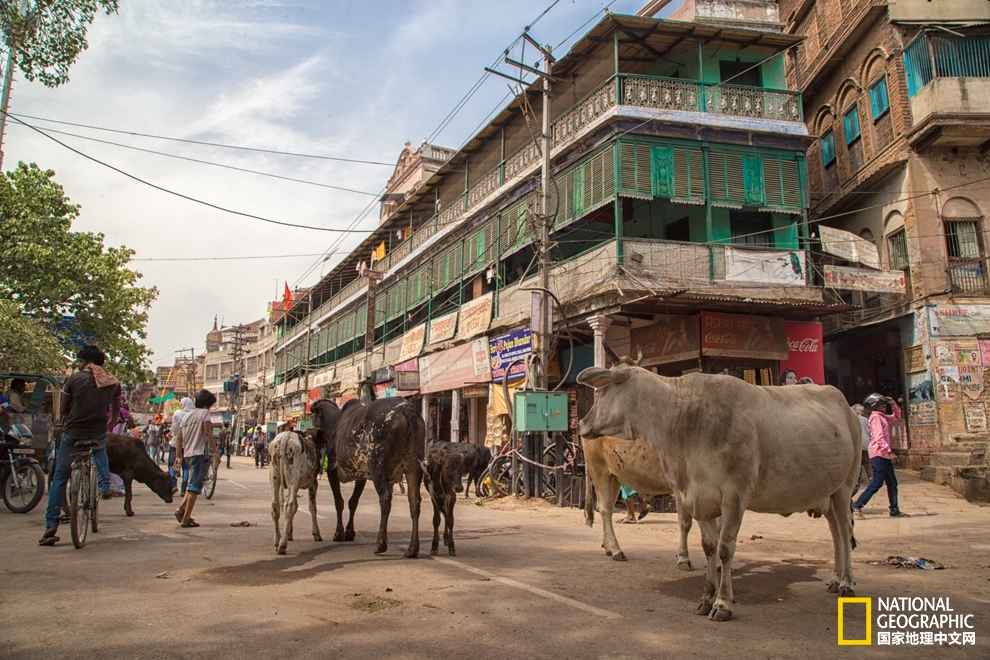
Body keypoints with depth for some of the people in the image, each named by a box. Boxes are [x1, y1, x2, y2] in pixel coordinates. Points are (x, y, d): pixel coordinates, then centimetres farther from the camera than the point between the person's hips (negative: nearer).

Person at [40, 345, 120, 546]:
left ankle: (51, 526, 4)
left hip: (72, 433, -2)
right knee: (100, 451, 39)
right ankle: (105, 486, 26)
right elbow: (116, 410, 18)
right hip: (98, 434, 2)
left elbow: (64, 409, 5)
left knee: (59, 478, 8)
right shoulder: (113, 382, 5)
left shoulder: (74, 378, -3)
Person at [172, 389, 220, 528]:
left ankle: (181, 509, 7)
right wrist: (215, 451, -13)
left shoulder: (186, 416, 17)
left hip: (187, 454, 8)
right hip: (200, 453, -8)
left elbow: (179, 438, 14)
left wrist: (178, 456, 14)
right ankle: (186, 518, -6)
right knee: (195, 486, -5)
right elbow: (208, 432, -13)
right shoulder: (204, 413, -4)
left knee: (192, 484, 22)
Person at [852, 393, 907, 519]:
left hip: (885, 455, 10)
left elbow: (897, 416, 33)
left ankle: (894, 511, 15)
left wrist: (893, 404, 16)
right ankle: (857, 506, -11)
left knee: (892, 483, 10)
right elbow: (879, 437, -19)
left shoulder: (882, 417, 18)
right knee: (877, 483, -12)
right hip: (879, 454, -10)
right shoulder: (875, 417, -10)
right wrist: (890, 452, -24)